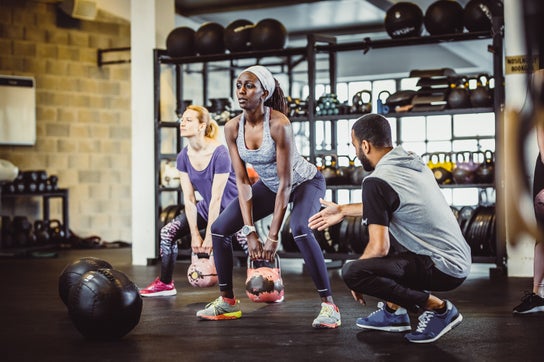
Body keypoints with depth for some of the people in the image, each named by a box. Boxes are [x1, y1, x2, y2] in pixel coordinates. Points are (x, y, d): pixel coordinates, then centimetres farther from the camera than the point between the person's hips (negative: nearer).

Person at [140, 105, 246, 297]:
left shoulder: (219, 153, -27)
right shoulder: (183, 156, -8)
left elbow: (216, 198, -24)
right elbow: (189, 199, -6)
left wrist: (209, 236, -21)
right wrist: (195, 235, -9)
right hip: (207, 206, 7)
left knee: (248, 242, -29)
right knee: (168, 232, -2)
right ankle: (165, 284, 14)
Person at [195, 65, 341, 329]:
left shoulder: (278, 124, -32)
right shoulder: (232, 128, -15)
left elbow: (285, 183, -30)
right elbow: (242, 181, -12)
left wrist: (273, 236, -30)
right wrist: (250, 232, -20)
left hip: (305, 182, -6)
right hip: (269, 185, 6)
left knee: (300, 230, -35)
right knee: (219, 228, -4)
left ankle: (329, 305, -24)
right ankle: (227, 302, 12)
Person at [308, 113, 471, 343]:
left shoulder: (377, 182, -16)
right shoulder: (412, 161, 11)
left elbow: (380, 248, -17)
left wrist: (356, 280, 1)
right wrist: (343, 210, 33)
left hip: (443, 269, -10)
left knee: (352, 272, -22)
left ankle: (439, 309, -8)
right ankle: (394, 312, 23)